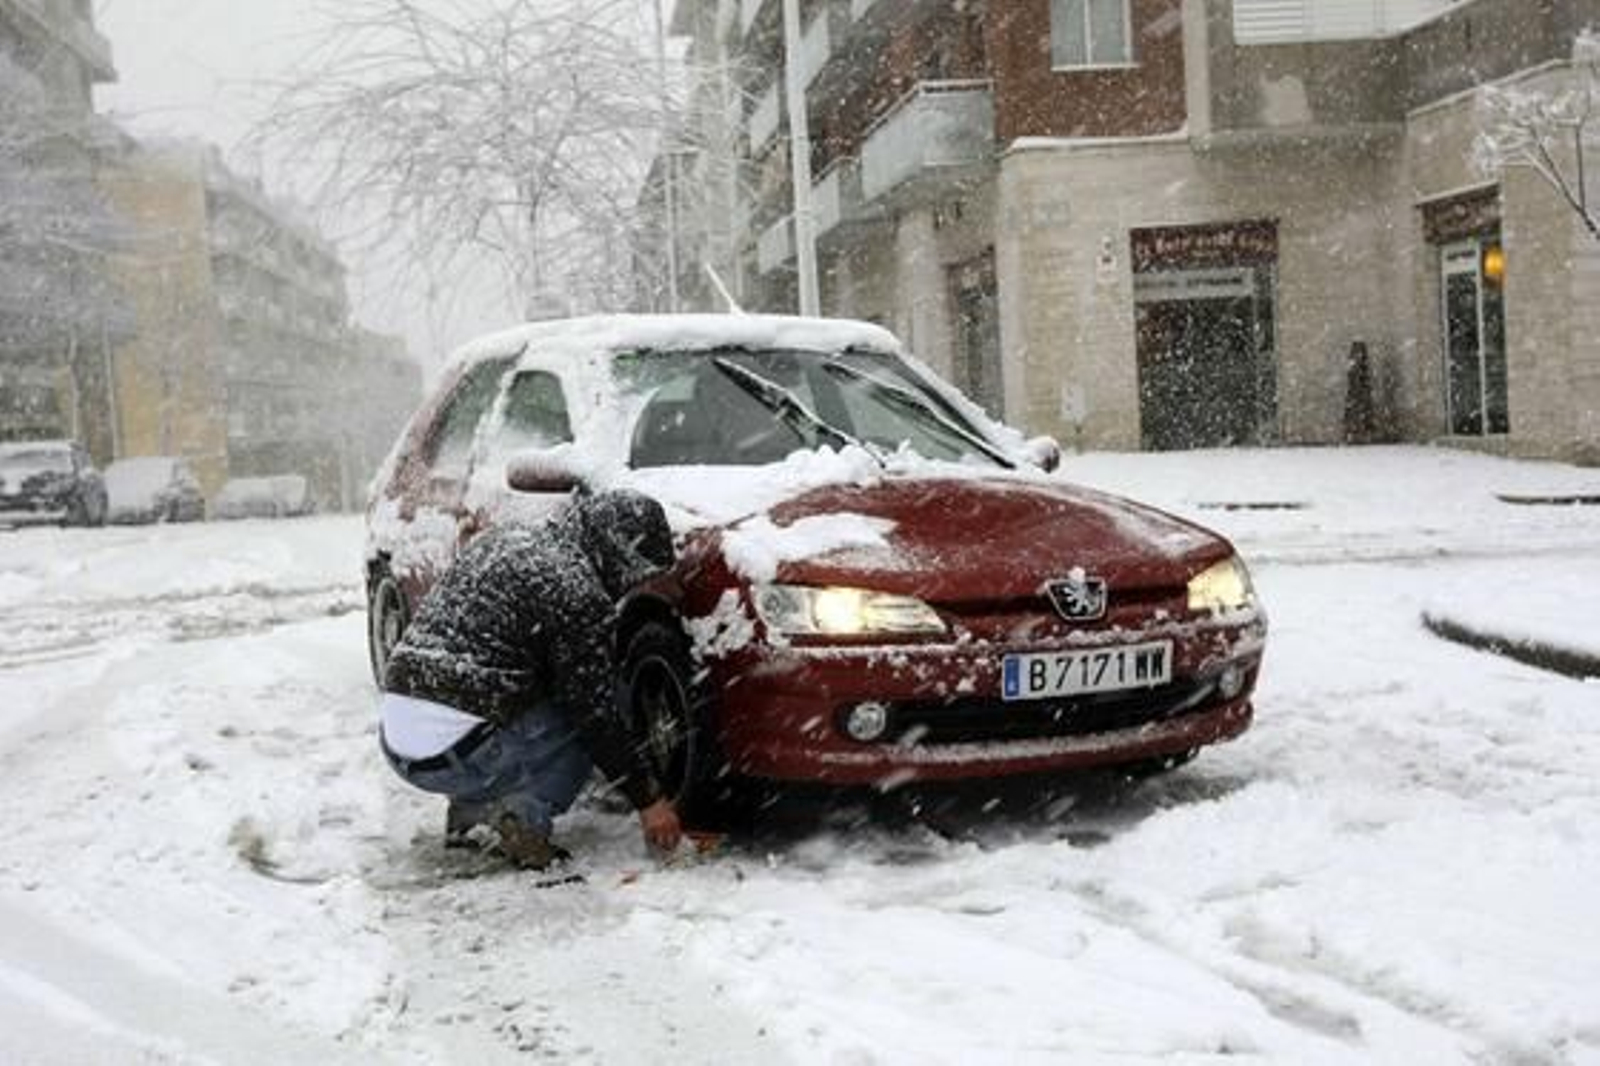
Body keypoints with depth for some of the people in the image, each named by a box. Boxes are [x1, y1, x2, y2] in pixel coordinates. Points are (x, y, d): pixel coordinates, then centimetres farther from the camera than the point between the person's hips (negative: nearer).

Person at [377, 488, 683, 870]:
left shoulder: (504, 539, 14)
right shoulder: (574, 588, -12)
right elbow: (597, 710, -10)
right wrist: (647, 799, 1)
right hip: (455, 754, -8)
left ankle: (469, 814, 15)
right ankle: (521, 817, -8)